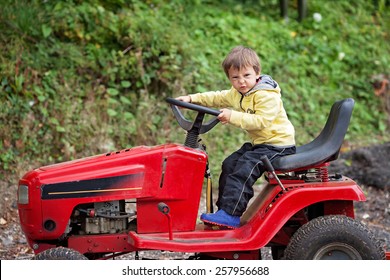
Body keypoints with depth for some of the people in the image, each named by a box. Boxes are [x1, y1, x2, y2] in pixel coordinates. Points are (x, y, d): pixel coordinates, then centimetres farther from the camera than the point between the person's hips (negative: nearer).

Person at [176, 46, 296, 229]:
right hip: (258, 143, 10)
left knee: (244, 168, -22)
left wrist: (233, 117, -34)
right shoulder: (237, 93, 9)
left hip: (278, 144, -10)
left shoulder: (267, 96, -21)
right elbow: (216, 98, 18)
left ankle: (230, 214, -24)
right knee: (230, 164, 4)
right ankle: (225, 209, 8)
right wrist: (191, 98, 7)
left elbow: (261, 121, -31)